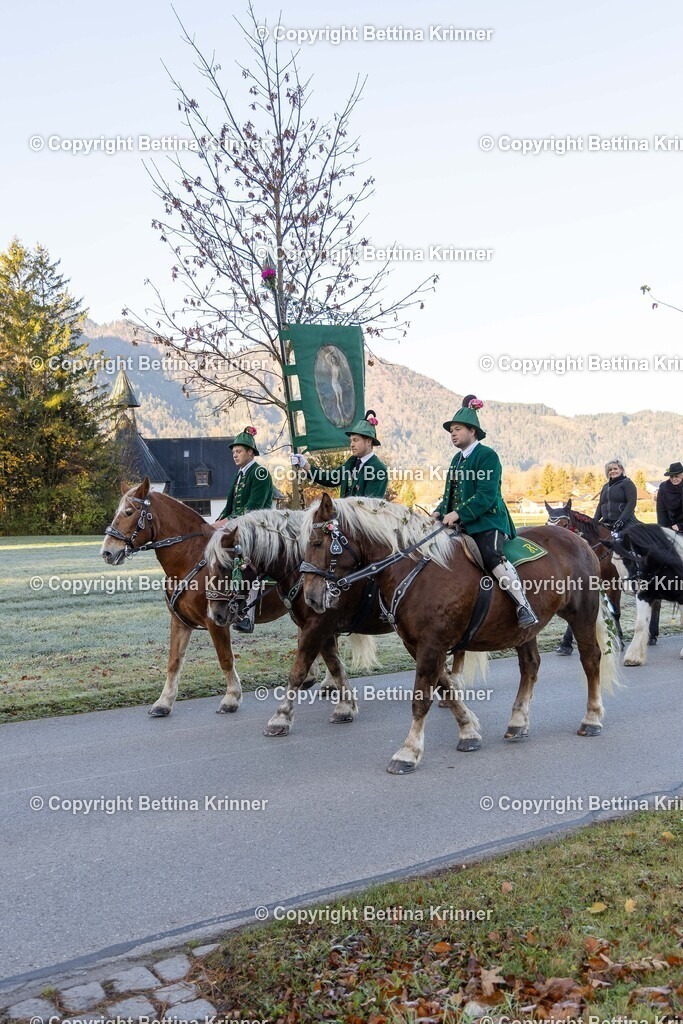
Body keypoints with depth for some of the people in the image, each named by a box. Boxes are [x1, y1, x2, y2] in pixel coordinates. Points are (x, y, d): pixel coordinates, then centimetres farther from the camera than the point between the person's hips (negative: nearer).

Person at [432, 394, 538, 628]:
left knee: (491, 556, -31)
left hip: (487, 521, -9)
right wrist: (440, 512, 2)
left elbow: (486, 495, -18)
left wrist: (458, 514, -25)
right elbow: (450, 493, 21)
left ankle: (524, 607, -27)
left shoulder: (487, 455, -7)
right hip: (460, 524, 9)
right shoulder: (457, 459, 19)